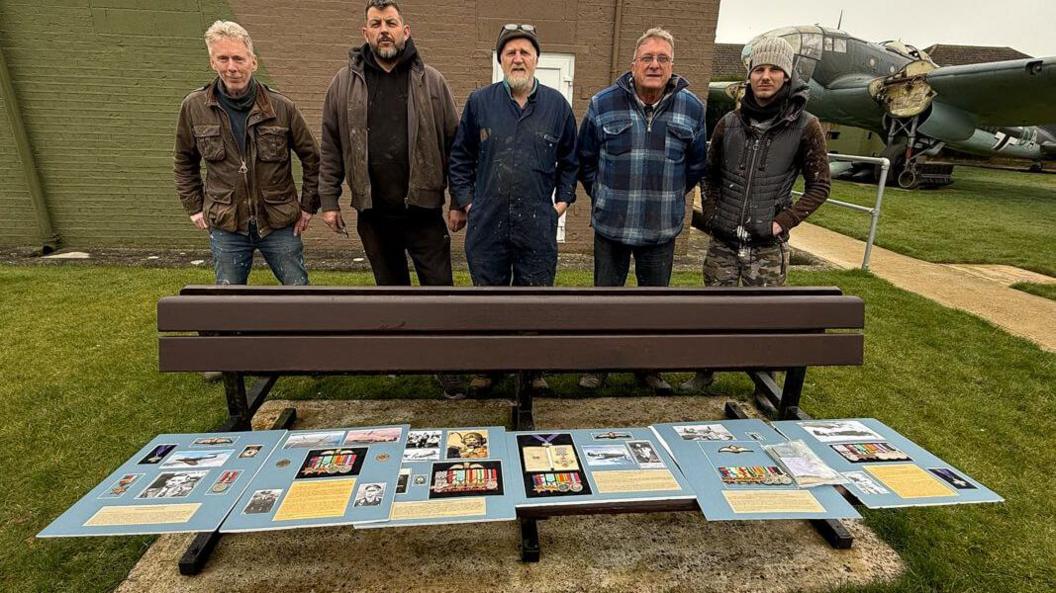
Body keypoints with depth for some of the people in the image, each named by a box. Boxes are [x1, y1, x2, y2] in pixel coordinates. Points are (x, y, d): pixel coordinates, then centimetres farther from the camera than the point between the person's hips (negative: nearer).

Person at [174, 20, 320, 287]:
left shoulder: (281, 107, -7)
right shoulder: (194, 107, -2)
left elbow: (311, 157, 3)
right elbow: (184, 161, 13)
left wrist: (308, 205, 3)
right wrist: (194, 206, 9)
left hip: (280, 224, -1)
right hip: (225, 227, 2)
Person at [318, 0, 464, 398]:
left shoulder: (432, 82, 2)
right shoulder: (344, 83, 5)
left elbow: (454, 145, 2)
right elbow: (330, 148, 7)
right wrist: (329, 200, 3)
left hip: (423, 208, -2)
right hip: (373, 212, 2)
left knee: (439, 287, -1)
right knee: (391, 287, 15)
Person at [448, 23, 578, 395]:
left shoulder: (557, 105, 6)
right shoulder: (480, 102, 4)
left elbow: (569, 159, 15)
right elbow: (460, 156, 10)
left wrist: (564, 197, 8)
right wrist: (464, 200, 5)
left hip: (538, 225, 0)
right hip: (486, 223, 0)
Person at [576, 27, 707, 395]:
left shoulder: (691, 108, 2)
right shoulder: (604, 104, -2)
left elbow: (696, 165, 13)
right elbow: (585, 159, 7)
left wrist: (669, 198, 11)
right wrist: (602, 197, 7)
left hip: (662, 228, 1)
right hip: (611, 225, -1)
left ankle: (649, 367, 31)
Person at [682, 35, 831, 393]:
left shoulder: (805, 127, -3)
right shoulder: (730, 123, 5)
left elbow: (819, 186, 1)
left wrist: (782, 222, -9)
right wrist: (712, 214, 4)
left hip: (768, 246, -2)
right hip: (723, 242, 3)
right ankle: (704, 373, 30)